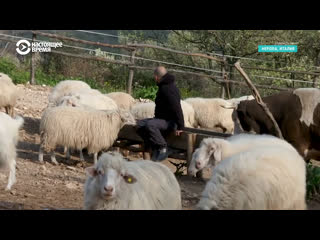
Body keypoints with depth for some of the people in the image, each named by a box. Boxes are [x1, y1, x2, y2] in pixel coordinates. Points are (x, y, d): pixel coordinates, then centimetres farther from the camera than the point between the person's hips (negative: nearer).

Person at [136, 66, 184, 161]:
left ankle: (163, 149, -23)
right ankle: (155, 147, -3)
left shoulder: (168, 89, -18)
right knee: (140, 125, 1)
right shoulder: (164, 87, 16)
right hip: (162, 118, 11)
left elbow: (177, 108, -25)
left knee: (150, 125, -35)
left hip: (169, 121, -11)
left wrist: (180, 127, -29)